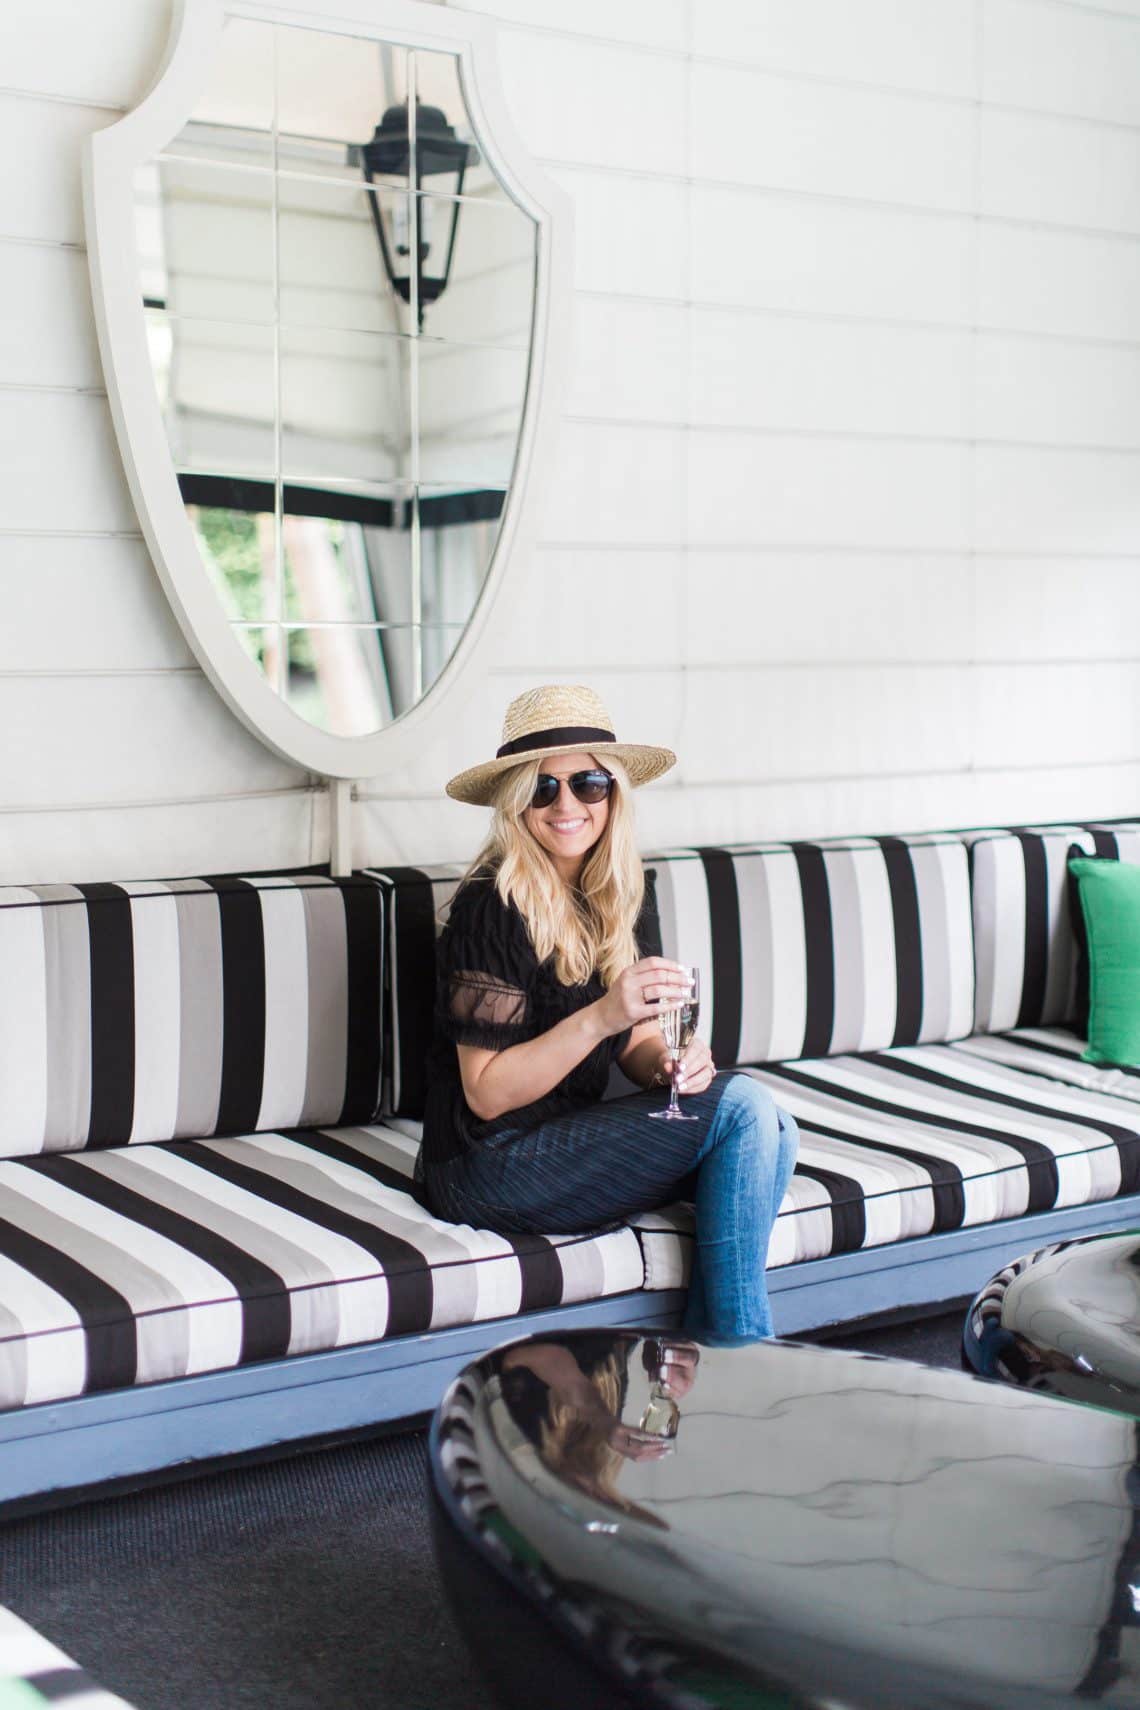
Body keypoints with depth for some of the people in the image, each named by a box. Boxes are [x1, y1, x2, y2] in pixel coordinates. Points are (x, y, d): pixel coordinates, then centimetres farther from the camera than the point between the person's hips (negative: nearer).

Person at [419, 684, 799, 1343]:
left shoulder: (625, 894, 6)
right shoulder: (493, 908, -16)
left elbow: (639, 1040, 11)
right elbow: (486, 1093, -17)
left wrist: (674, 1062, -12)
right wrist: (599, 1017, -29)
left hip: (572, 1136, 7)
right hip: (489, 1168, -7)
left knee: (772, 1134, -17)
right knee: (743, 1109, -19)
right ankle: (738, 1353, -8)